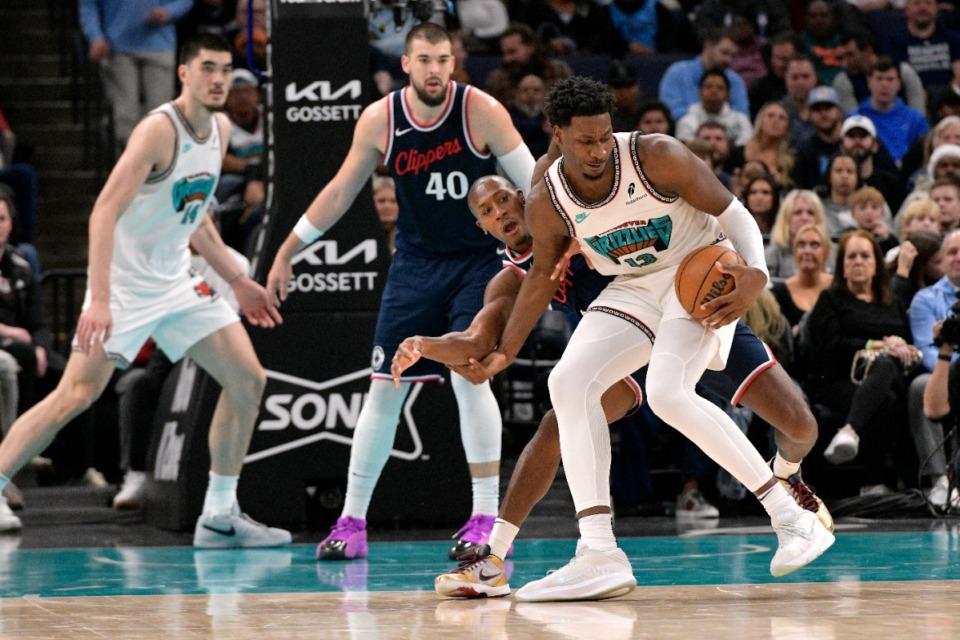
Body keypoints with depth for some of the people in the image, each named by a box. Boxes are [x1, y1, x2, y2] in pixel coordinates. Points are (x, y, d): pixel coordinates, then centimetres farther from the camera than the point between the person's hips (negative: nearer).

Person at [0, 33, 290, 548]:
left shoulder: (220, 129, 6)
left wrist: (237, 281, 20)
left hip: (177, 282, 8)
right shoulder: (159, 129, -19)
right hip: (125, 283, -8)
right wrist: (99, 300, -34)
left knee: (248, 381, 3)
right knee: (77, 394, -17)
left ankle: (219, 516, 10)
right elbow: (105, 211, -26)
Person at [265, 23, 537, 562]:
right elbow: (340, 193, 6)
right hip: (415, 263, 3)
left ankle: (487, 518, -11)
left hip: (477, 260, -3)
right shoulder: (379, 121, -6)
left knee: (469, 374, -18)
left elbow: (531, 180, -10)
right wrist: (287, 253, 8)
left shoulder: (481, 111, -16)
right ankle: (352, 522, 11)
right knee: (384, 388, 2)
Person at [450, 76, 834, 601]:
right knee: (569, 383, -14)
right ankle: (599, 556, -18)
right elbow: (543, 274, 9)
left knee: (668, 394, -28)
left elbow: (733, 212, -14)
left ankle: (792, 519, -21)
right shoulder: (546, 204, -10)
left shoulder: (657, 157, -22)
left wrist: (756, 273, -32)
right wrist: (505, 351, 5)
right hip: (632, 290, 6)